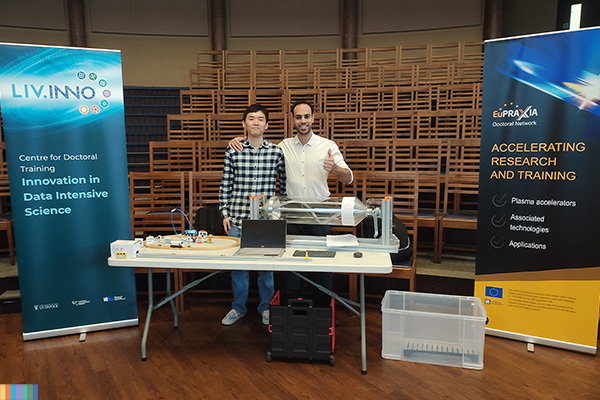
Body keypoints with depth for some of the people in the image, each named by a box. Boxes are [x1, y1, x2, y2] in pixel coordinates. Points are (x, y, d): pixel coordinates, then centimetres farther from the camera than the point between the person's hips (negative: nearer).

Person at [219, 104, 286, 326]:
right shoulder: (232, 152, 2)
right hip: (237, 218, 1)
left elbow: (284, 184, 10)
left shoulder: (276, 152, 1)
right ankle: (238, 307, 30)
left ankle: (266, 307, 29)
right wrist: (224, 213, 3)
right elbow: (226, 185, 7)